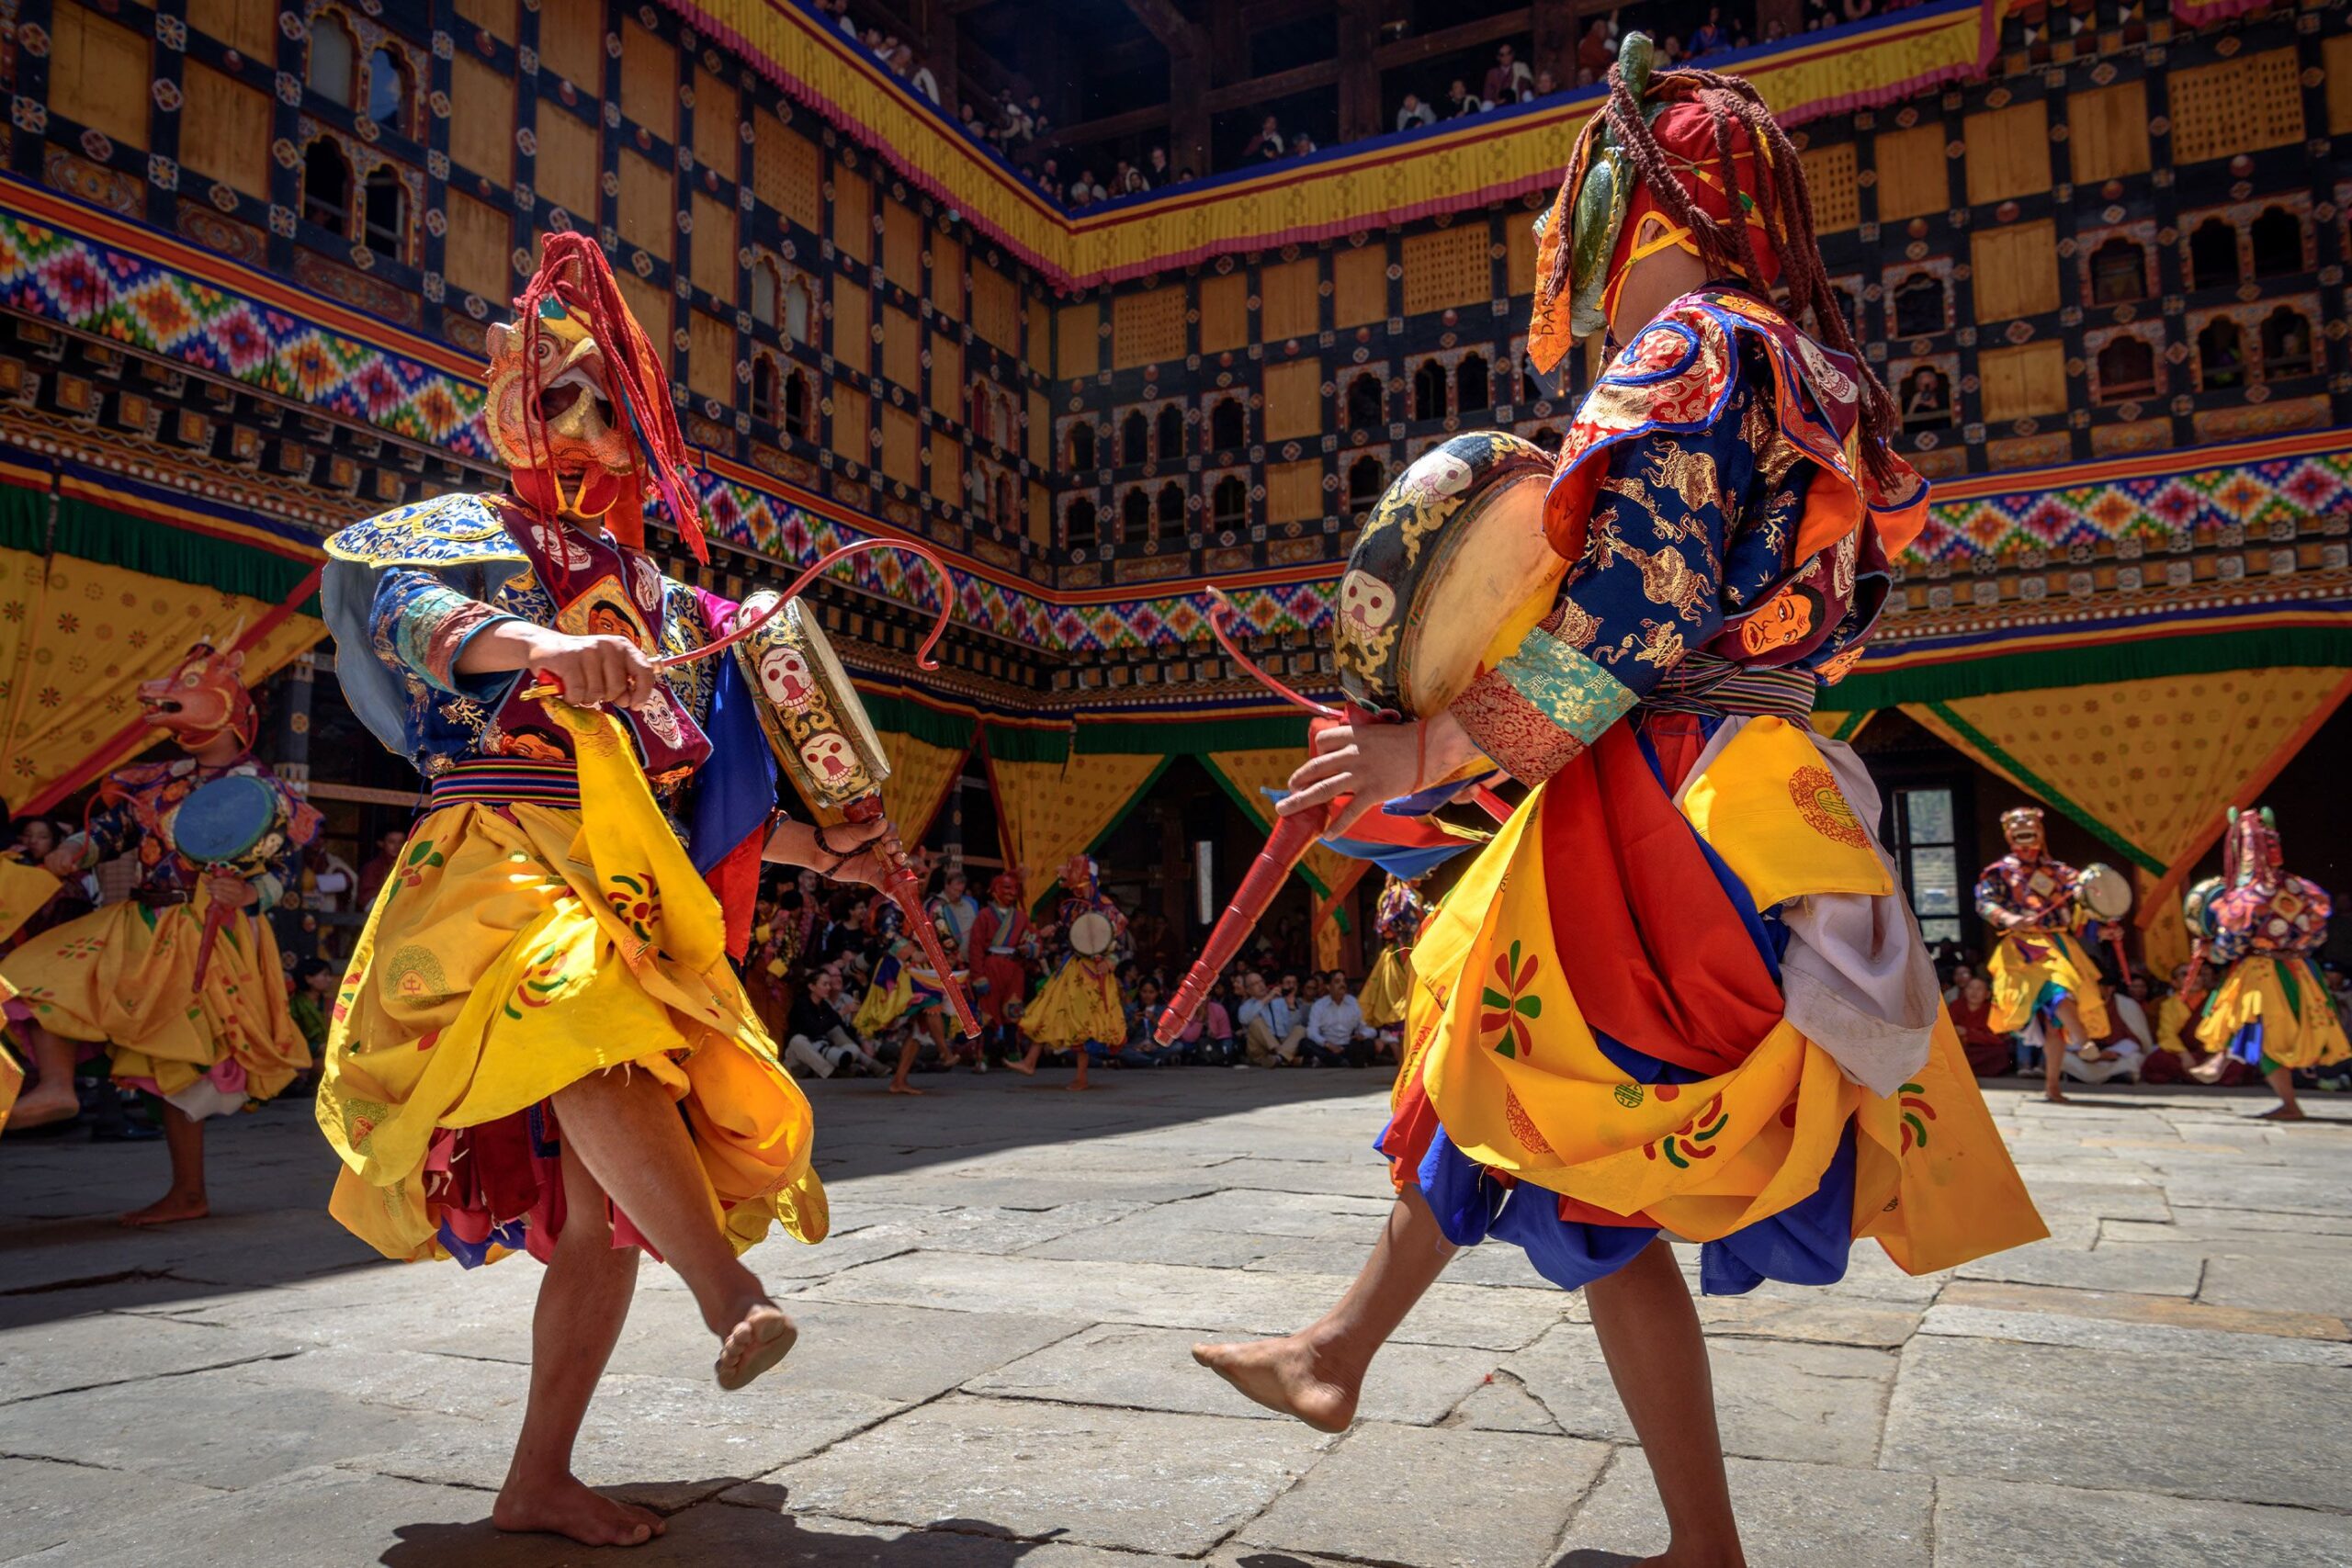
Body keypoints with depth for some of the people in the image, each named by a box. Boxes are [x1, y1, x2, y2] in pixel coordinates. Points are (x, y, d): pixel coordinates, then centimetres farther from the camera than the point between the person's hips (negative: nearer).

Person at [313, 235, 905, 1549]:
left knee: (608, 1198, 0)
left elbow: (707, 800, 24)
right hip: (506, 865, -5)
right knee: (590, 1020, -40)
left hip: (638, 908, 6)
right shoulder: (477, 534, 11)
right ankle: (729, 1287, -47)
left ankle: (540, 1479, 10)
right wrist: (539, 641, -35)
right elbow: (399, 602, -15)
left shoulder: (666, 605, 25)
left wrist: (823, 851, 11)